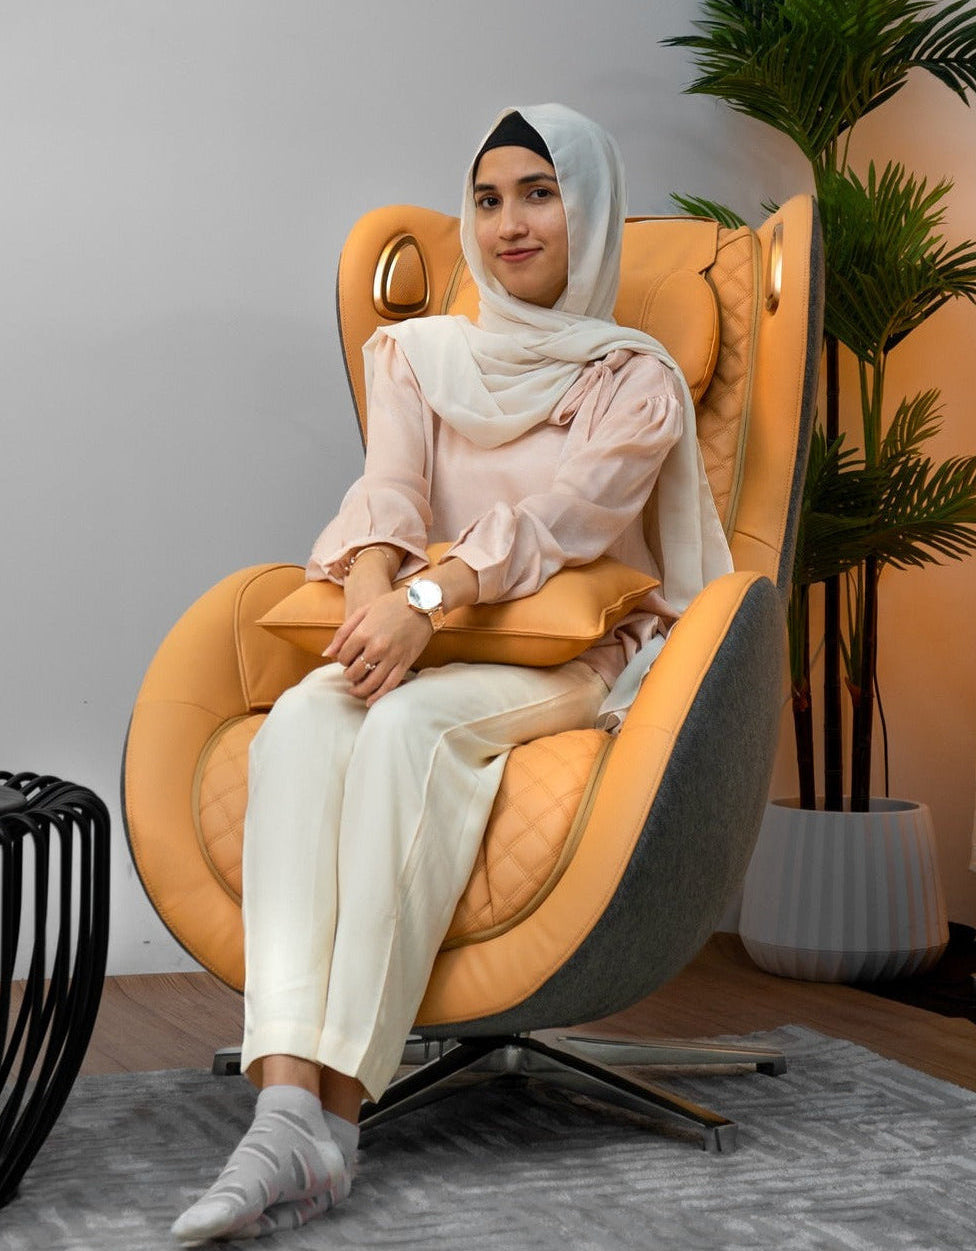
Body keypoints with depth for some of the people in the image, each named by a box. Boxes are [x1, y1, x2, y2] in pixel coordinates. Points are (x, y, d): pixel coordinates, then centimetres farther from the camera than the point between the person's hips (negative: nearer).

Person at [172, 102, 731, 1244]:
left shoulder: (637, 382, 7)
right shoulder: (418, 354, 17)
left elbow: (561, 512, -11)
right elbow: (389, 487, 0)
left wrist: (431, 596, -28)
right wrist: (377, 590, -24)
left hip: (576, 668, -3)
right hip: (429, 655, 3)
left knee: (405, 724, -35)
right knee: (299, 724, -31)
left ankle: (338, 1104, -37)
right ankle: (286, 1107, -43)